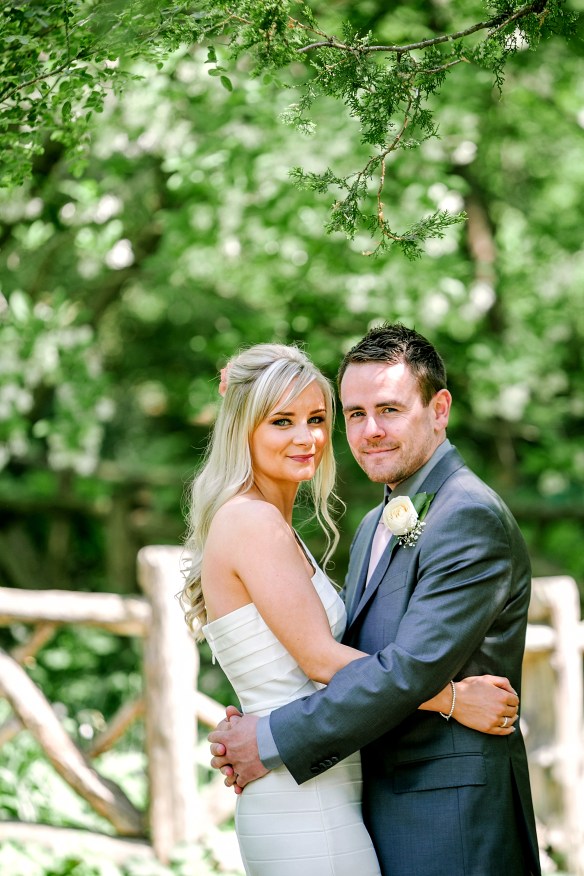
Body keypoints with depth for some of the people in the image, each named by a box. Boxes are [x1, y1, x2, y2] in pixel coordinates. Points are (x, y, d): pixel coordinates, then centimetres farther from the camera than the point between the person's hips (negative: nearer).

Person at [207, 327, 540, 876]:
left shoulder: (472, 518, -15)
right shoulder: (375, 527, 16)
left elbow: (412, 669, -22)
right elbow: (342, 657, 13)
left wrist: (273, 742, -16)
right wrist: (251, 731, -5)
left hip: (452, 828, -8)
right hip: (381, 810, 8)